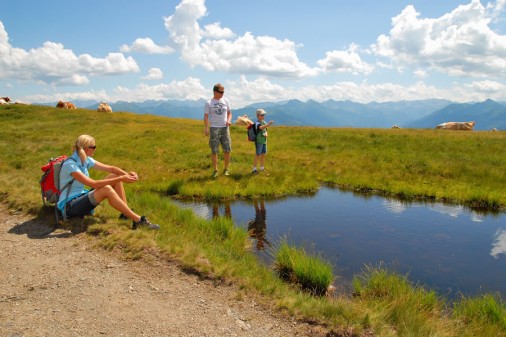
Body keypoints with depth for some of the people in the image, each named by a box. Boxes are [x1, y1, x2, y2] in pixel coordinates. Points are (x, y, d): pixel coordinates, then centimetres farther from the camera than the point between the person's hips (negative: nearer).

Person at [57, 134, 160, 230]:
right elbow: (93, 184, -31)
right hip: (69, 206, -9)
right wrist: (121, 179, -31)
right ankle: (138, 220, -32)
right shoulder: (70, 164, -22)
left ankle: (126, 213, -9)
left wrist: (127, 174, -18)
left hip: (81, 197, 9)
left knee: (114, 176, -4)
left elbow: (111, 168, 2)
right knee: (106, 189, -32)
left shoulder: (86, 160, 3)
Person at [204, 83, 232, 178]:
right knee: (214, 151, 1)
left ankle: (226, 169, 16)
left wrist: (229, 120, -7)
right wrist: (207, 128, -17)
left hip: (225, 128, 3)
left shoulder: (226, 101, 7)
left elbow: (229, 113, 14)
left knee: (227, 150, 2)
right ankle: (215, 170, 11)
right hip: (214, 128, -3)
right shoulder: (209, 103, -2)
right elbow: (206, 117, -4)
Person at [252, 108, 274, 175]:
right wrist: (268, 124, -48)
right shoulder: (257, 123, -14)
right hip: (259, 142, -7)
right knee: (257, 156, -3)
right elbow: (261, 127, -35)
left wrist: (266, 134, -8)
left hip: (264, 141, 7)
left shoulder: (264, 122, 10)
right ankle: (254, 170, 5)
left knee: (263, 155, 13)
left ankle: (262, 168, 24)